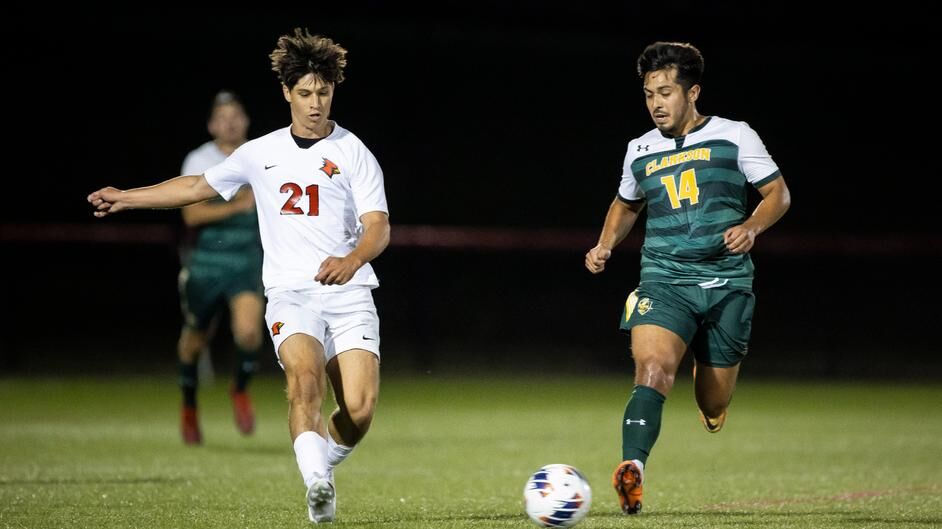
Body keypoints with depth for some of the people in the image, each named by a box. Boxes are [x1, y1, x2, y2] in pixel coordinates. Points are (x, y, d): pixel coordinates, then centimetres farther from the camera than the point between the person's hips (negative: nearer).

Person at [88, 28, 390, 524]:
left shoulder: (353, 153, 4)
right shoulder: (260, 153, 13)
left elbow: (379, 226, -6)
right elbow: (198, 186, 27)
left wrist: (350, 261, -27)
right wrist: (127, 197, 29)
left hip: (350, 293, -1)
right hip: (290, 293, 1)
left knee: (359, 410, -14)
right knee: (305, 378, -29)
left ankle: (320, 467, 16)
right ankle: (318, 486, -38)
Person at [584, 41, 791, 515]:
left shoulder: (735, 137, 2)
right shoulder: (640, 151, 11)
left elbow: (778, 194, 5)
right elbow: (625, 205, 29)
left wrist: (751, 226, -15)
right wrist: (605, 246, 12)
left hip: (727, 285, -1)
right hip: (664, 281, 1)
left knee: (713, 408, 8)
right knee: (652, 369, -28)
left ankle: (710, 382, 45)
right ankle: (632, 470, -40)